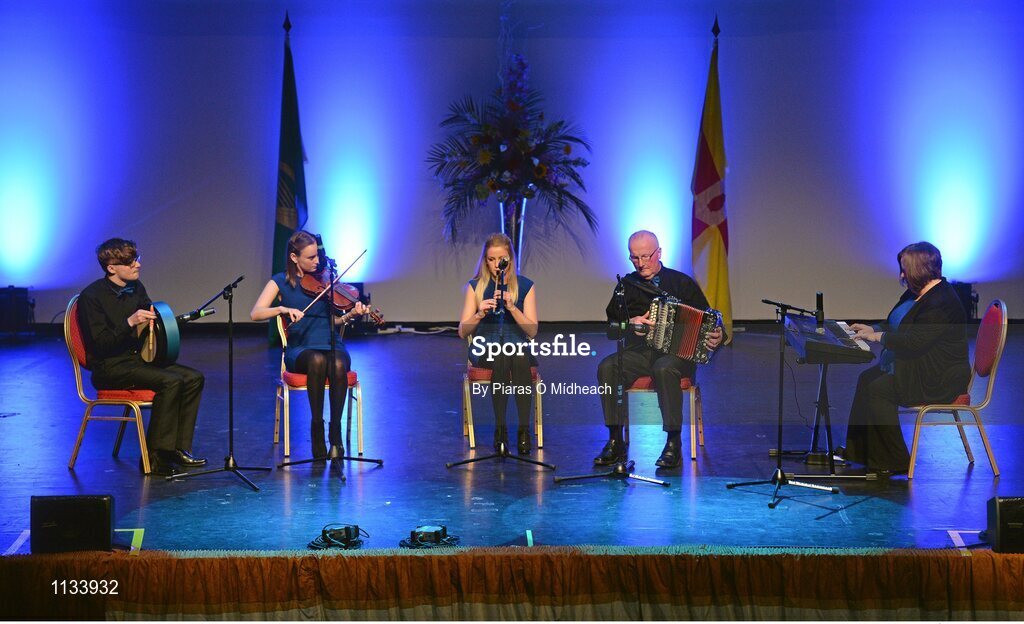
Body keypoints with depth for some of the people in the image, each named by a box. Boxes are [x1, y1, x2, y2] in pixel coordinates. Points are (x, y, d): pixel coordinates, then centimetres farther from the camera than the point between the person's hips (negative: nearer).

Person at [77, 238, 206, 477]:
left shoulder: (136, 288, 10)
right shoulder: (92, 296, -13)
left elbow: (153, 322, 24)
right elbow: (100, 344, -20)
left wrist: (150, 321, 1)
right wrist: (130, 323, -29)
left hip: (137, 359, 8)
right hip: (109, 367, -8)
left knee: (194, 378, -9)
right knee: (171, 382, -28)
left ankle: (178, 448, -4)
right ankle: (154, 457, -21)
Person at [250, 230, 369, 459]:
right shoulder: (281, 282, 6)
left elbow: (334, 320, 7)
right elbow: (255, 313, -7)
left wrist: (351, 314, -13)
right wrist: (283, 308, -23)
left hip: (331, 345, 2)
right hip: (300, 348, -2)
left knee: (338, 364, -35)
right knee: (317, 360, -38)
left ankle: (336, 429, -22)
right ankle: (316, 427, -24)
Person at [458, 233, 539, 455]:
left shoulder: (525, 286, 6)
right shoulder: (475, 286, 6)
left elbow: (532, 331, -3)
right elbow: (462, 332, 0)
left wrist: (512, 307, -17)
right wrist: (480, 314, -18)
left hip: (517, 346, 0)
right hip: (485, 348, 0)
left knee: (520, 359, -36)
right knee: (501, 358, -36)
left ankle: (524, 429, -32)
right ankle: (500, 429, -28)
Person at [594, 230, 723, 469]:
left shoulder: (682, 282, 9)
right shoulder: (627, 285, 16)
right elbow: (611, 322, 20)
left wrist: (716, 337, -13)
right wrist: (630, 323, -1)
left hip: (676, 353, -3)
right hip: (638, 352, 3)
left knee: (664, 369, -38)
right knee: (607, 367, -27)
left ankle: (674, 444, -29)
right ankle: (616, 442, -22)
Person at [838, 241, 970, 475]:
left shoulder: (941, 303, -24)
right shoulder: (918, 292, 10)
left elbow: (912, 342, -30)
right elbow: (897, 327, 23)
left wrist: (877, 336, -20)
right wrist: (872, 329, 9)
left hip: (939, 378, -11)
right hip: (920, 366, 11)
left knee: (879, 389, -20)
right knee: (866, 378, 3)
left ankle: (893, 462, -11)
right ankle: (857, 450, 10)